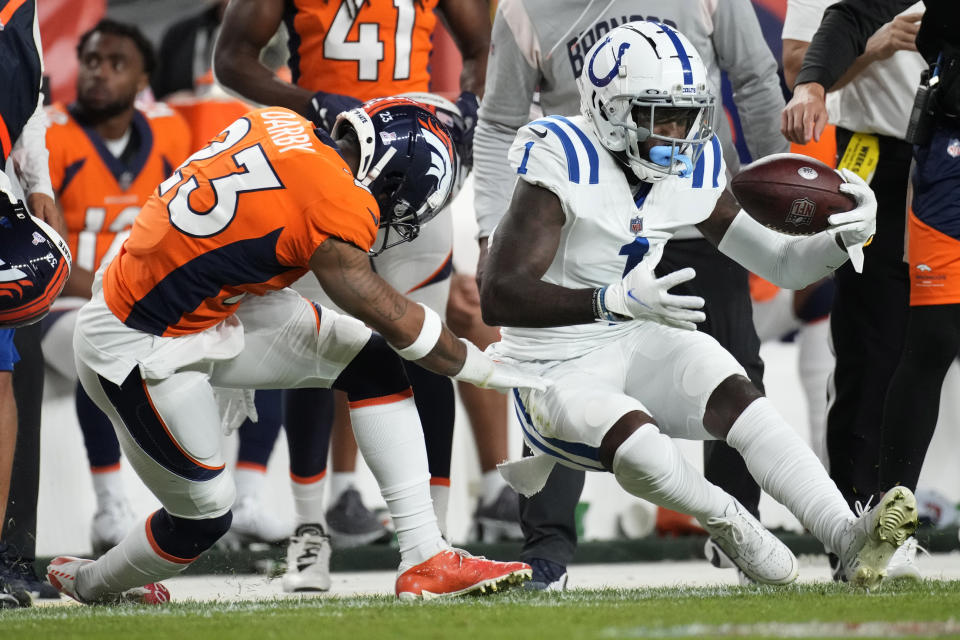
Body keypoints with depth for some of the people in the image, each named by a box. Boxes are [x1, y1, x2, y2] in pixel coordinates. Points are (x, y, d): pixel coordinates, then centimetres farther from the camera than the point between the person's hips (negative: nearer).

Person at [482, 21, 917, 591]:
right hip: (556, 370, -5)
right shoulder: (564, 164, -21)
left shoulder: (692, 169, 1)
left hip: (636, 348, 5)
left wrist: (846, 235, -17)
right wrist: (618, 300, -43)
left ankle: (847, 536, -38)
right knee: (639, 445, -36)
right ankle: (729, 523, -7)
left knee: (735, 395, -26)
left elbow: (782, 265, 6)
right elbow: (499, 297, -31)